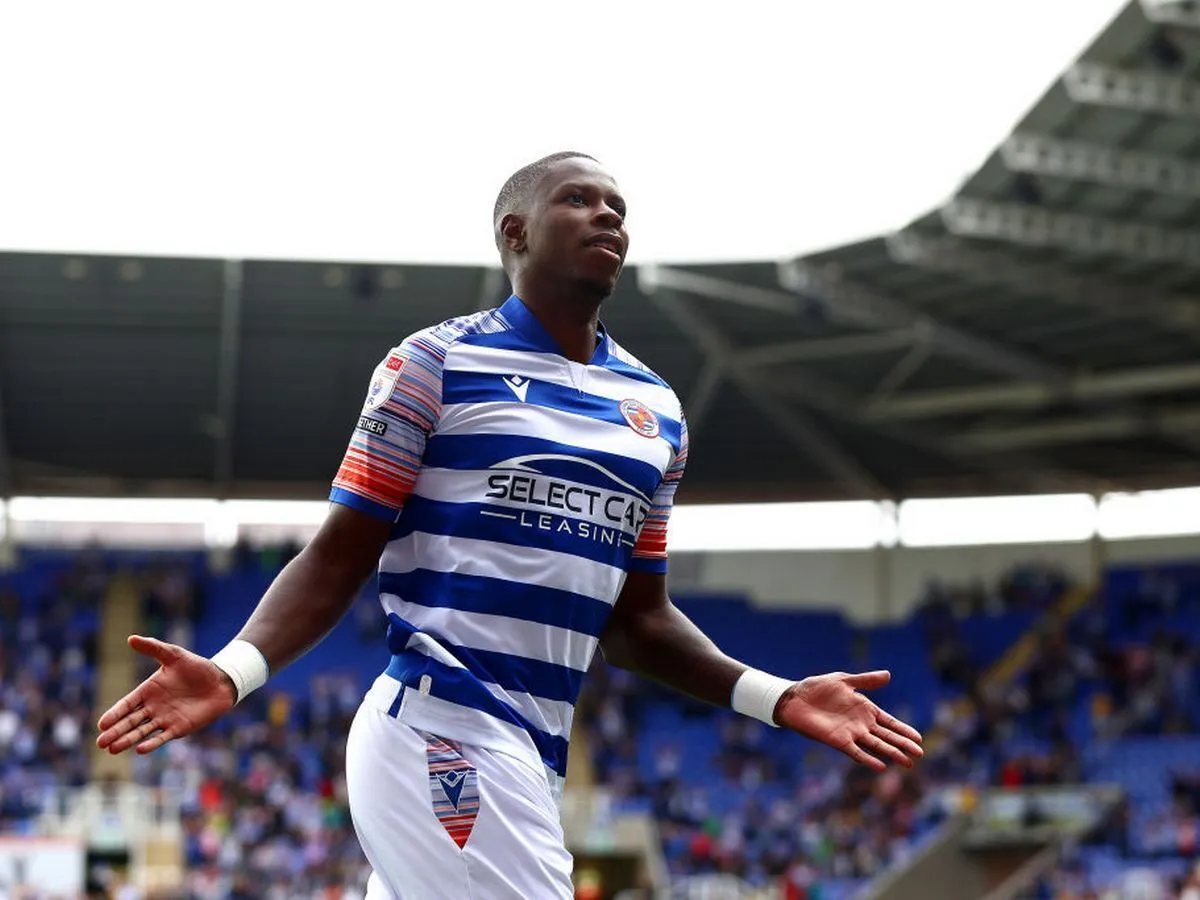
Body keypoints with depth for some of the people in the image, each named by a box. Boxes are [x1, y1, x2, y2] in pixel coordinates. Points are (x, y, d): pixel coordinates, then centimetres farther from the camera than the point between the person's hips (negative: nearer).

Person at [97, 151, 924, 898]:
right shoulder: (435, 363, 0)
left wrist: (775, 698, 12)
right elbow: (339, 559, -1)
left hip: (534, 753, 7)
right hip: (441, 725, -7)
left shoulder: (657, 410, 17)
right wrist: (235, 669, -17)